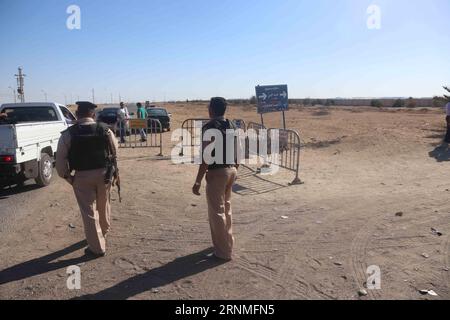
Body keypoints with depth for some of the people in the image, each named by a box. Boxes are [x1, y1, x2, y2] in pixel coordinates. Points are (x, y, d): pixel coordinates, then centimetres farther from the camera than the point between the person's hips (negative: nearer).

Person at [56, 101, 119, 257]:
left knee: (89, 212, 8)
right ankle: (104, 232, 47)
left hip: (82, 176, -2)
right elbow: (114, 151, 2)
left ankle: (97, 247, 15)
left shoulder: (68, 134, -8)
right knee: (103, 206, 24)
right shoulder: (105, 130, -4)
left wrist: (66, 176, 4)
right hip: (103, 173, 2)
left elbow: (60, 159, -8)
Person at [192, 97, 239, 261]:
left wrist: (198, 181, -18)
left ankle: (224, 252, 12)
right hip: (231, 170, 8)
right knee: (226, 208, 22)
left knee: (217, 212, 3)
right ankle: (228, 242, 36)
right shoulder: (232, 126, 8)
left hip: (217, 172, -8)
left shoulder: (210, 127, -15)